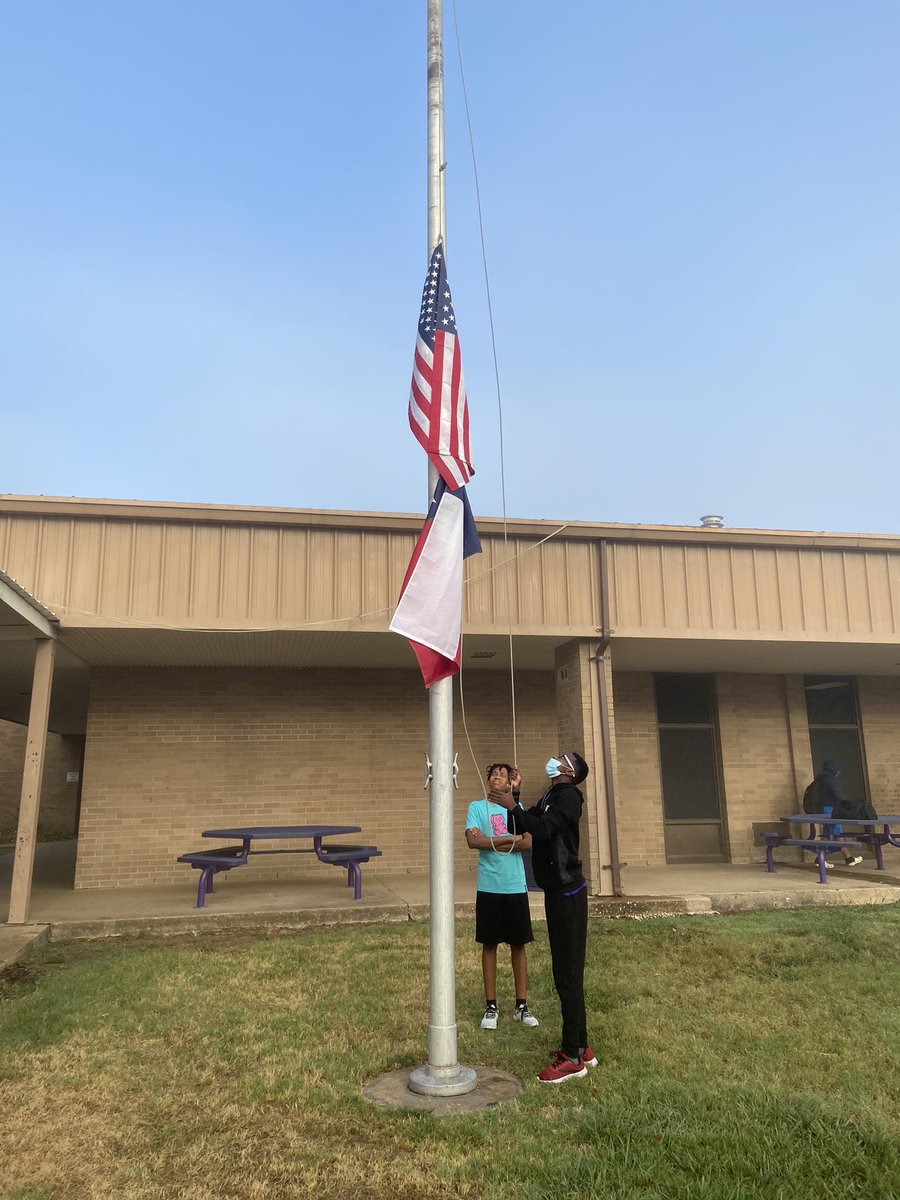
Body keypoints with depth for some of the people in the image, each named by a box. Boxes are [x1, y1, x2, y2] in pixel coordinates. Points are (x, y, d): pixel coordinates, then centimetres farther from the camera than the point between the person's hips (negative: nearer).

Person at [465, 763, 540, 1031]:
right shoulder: (477, 806, 1)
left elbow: (529, 842, -5)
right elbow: (472, 841, -13)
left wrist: (491, 842, -12)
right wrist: (510, 839, -12)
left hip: (516, 886, 2)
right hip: (489, 887, -2)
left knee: (518, 944, 8)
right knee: (489, 944, 6)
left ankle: (522, 1005, 19)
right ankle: (491, 1006, 16)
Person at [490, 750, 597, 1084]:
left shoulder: (568, 796, -13)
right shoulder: (549, 798, 15)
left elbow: (543, 829, -26)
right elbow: (523, 827, 13)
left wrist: (513, 806, -26)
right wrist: (516, 795, 4)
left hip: (568, 893, -9)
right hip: (557, 891, 9)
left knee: (568, 973, -5)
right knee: (567, 972, 14)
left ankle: (573, 1057, 1)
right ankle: (580, 1047, 24)